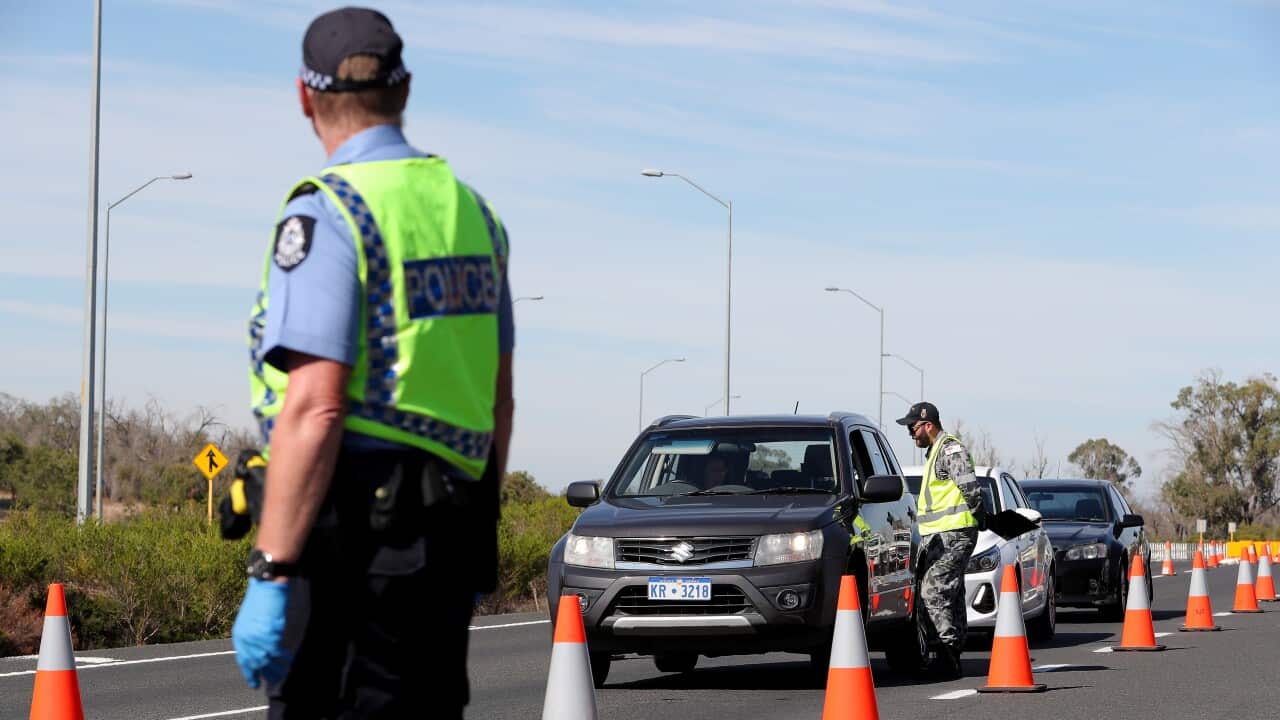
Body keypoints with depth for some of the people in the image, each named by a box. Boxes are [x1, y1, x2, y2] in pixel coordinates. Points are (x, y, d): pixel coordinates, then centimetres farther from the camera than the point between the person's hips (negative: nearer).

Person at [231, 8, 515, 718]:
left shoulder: (327, 215, -11)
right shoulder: (471, 210, 14)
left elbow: (315, 410, -19)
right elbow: (498, 401, 19)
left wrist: (269, 577, -18)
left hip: (354, 526, -8)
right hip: (448, 527, 8)